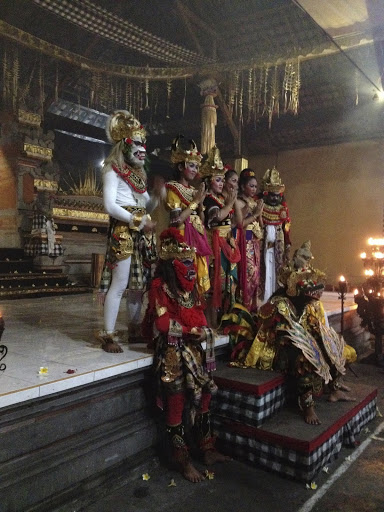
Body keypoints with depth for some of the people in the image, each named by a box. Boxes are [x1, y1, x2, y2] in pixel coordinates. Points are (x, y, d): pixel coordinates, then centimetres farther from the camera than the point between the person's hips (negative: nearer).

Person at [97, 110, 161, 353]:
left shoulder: (139, 174, 20)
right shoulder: (113, 171, -2)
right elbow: (110, 206, -13)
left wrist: (156, 197, 0)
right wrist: (138, 221, -16)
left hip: (142, 233, 8)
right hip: (123, 232, -8)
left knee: (139, 284, 10)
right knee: (119, 284, -10)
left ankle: (135, 329, 21)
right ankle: (109, 335, -3)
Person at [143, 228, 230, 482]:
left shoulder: (190, 286, 13)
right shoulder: (160, 286, -10)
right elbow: (162, 323, -16)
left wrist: (203, 330, -3)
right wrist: (191, 332, -12)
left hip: (194, 349, 7)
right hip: (173, 350, -7)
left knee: (203, 395, 8)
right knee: (176, 401, -10)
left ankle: (207, 449, 23)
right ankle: (183, 459, 4)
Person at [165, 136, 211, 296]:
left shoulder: (194, 191, 16)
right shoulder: (173, 188, -5)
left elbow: (201, 220, 16)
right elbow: (176, 220, -16)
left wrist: (201, 204, 0)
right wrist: (195, 201, -9)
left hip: (198, 238, 8)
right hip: (183, 238, -7)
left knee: (197, 276, 7)